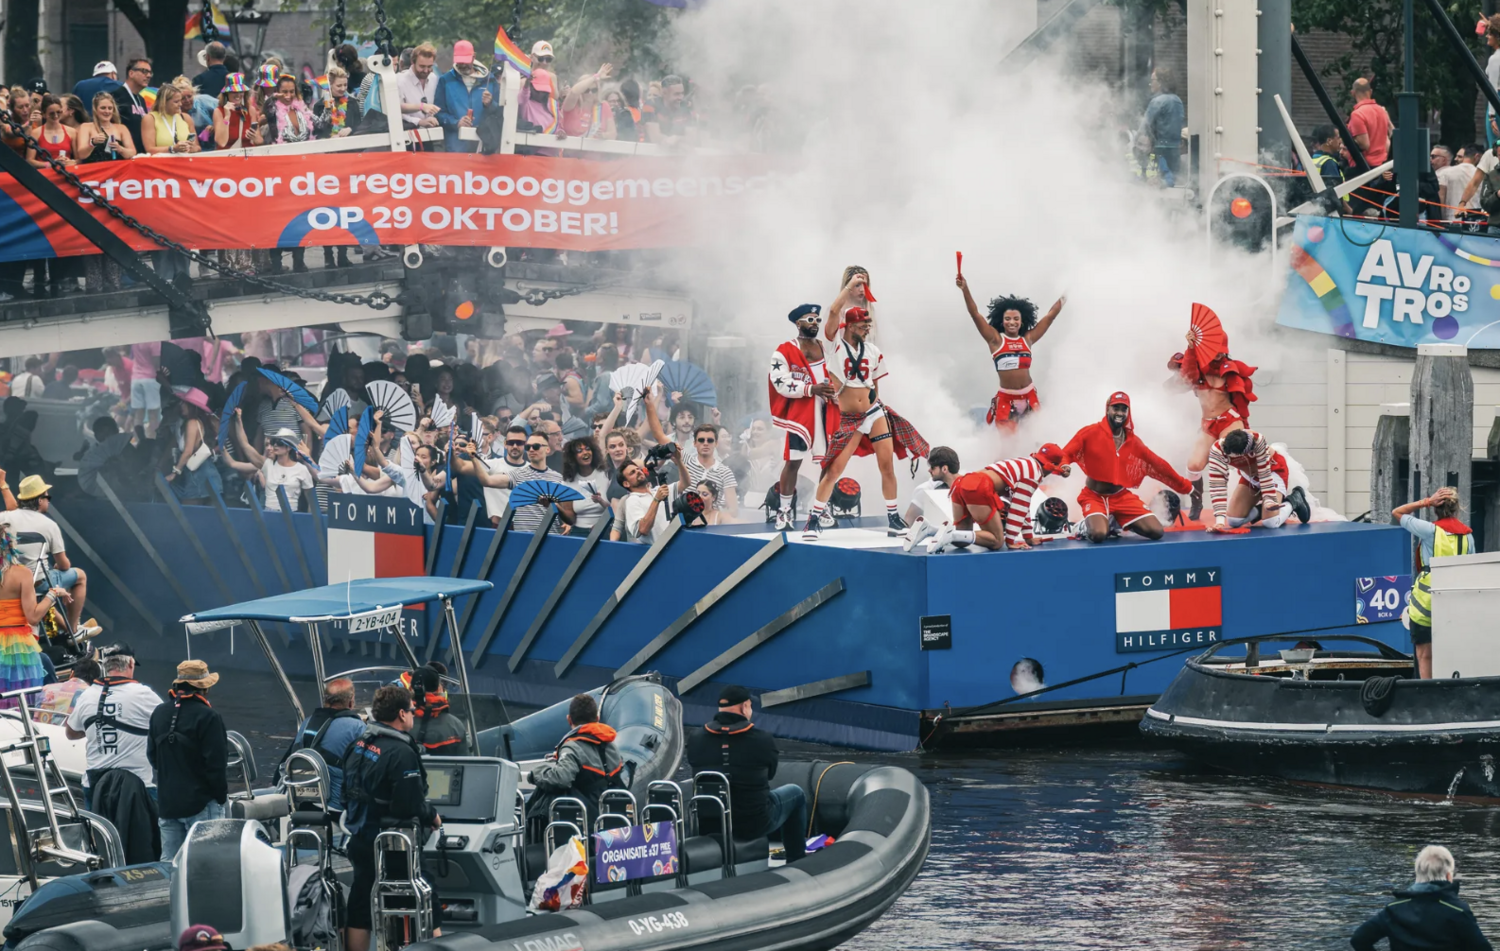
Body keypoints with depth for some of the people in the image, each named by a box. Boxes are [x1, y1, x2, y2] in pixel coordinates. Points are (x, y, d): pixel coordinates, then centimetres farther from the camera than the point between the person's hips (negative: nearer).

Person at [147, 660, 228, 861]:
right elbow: (216, 763, -14)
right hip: (200, 801, -7)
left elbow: (152, 756, 16)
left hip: (167, 802, 7)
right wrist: (221, 796, -3)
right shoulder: (207, 718, -14)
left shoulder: (159, 714, 9)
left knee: (168, 863, 10)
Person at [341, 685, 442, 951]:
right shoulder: (401, 753, -20)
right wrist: (433, 817, -5)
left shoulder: (358, 746, 7)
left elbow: (347, 793, 14)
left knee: (359, 912, 11)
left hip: (359, 841, 8)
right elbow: (411, 806, -23)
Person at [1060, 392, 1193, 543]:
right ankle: (1088, 525, 7)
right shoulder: (1091, 433, -9)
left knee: (1156, 531, -11)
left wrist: (1186, 487, 12)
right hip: (1094, 496, -4)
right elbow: (1065, 455, -11)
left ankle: (1117, 524, 15)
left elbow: (1157, 464, 10)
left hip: (1121, 497, 4)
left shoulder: (1133, 441, 3)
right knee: (1098, 535, -33)